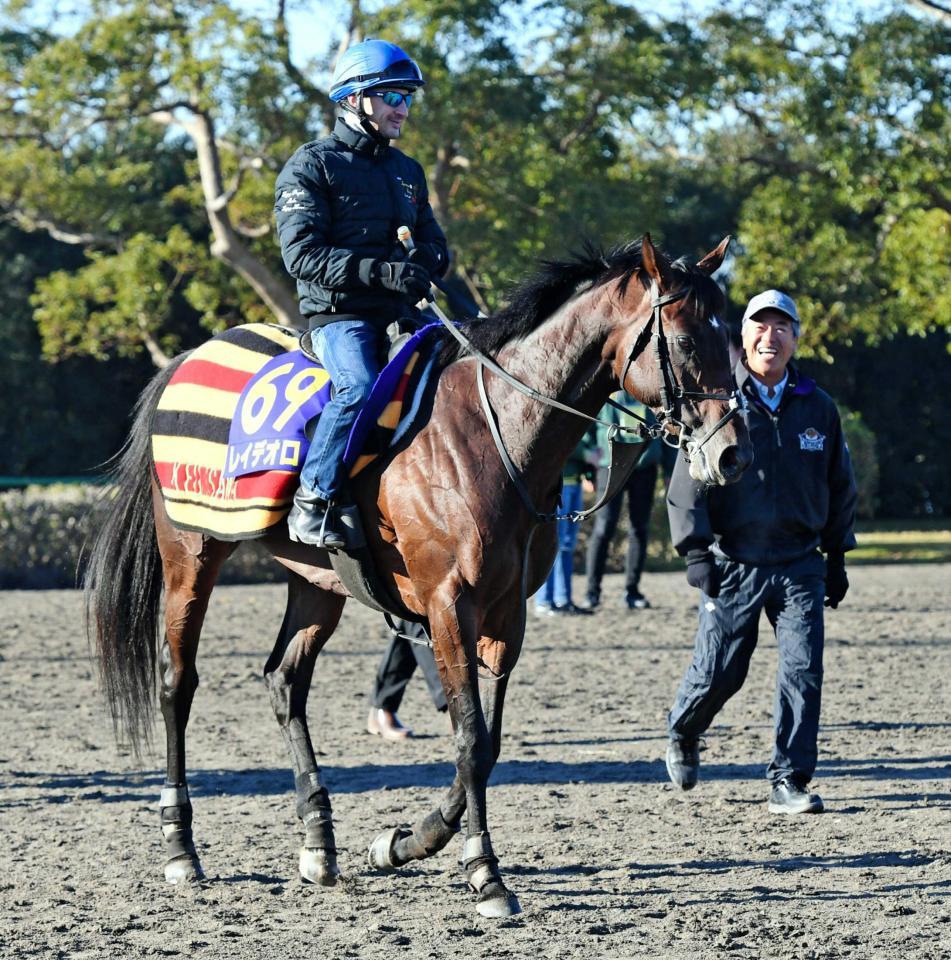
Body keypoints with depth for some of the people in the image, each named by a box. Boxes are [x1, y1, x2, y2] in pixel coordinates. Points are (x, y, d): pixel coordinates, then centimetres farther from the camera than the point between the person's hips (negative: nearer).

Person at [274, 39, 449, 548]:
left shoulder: (407, 171, 21)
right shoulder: (311, 167, 0)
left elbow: (436, 247, 24)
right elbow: (302, 255, -12)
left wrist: (422, 262, -2)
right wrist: (379, 271, -23)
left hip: (400, 314, 7)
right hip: (339, 315, -7)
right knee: (360, 386, -33)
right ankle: (312, 503, -24)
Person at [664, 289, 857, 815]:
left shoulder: (817, 407, 6)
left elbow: (839, 486, 16)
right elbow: (688, 481, -5)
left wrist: (837, 556, 15)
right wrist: (695, 550, -13)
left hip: (800, 565, 2)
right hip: (733, 565, -2)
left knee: (803, 669, -8)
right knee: (717, 672, 3)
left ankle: (789, 780, 0)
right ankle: (682, 733, 35)